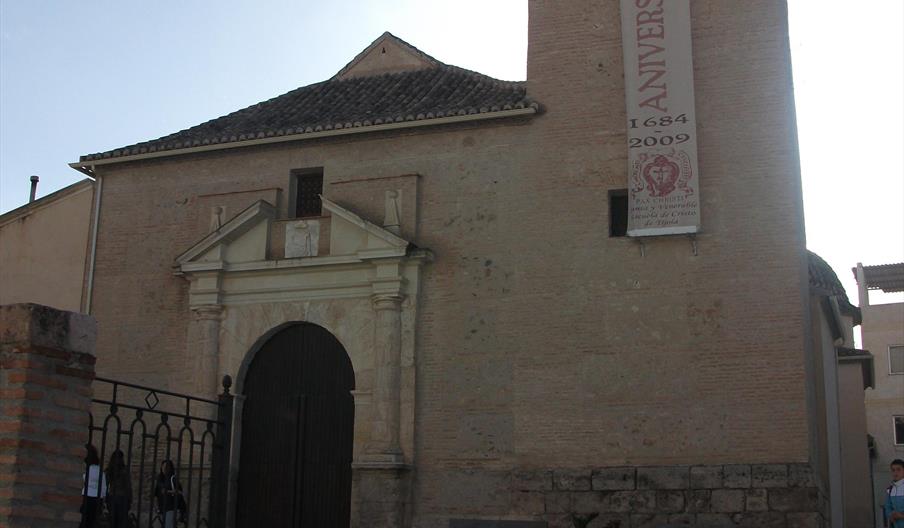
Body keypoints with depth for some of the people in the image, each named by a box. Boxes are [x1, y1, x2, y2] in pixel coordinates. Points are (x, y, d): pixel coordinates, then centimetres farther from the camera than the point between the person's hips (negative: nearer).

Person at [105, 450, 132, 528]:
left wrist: (107, 501, 11)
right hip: (122, 497, -4)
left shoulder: (109, 471, 2)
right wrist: (129, 501, 1)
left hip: (111, 497, 4)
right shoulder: (125, 471, -8)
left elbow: (106, 486, 4)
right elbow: (128, 487, -6)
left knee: (113, 521, 7)